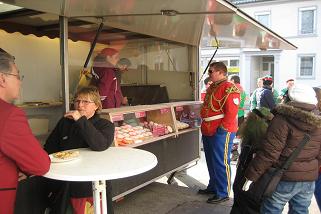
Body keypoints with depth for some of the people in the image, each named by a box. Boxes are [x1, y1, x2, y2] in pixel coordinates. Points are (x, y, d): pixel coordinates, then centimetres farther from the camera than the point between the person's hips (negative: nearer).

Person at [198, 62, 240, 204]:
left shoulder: (229, 88, -14)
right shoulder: (212, 87, 16)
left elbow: (232, 112, -22)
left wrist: (222, 129, -21)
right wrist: (204, 125, 20)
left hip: (221, 133, -10)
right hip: (208, 132, 10)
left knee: (220, 163, -1)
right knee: (211, 162, 19)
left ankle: (223, 193, 12)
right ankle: (213, 186, 34)